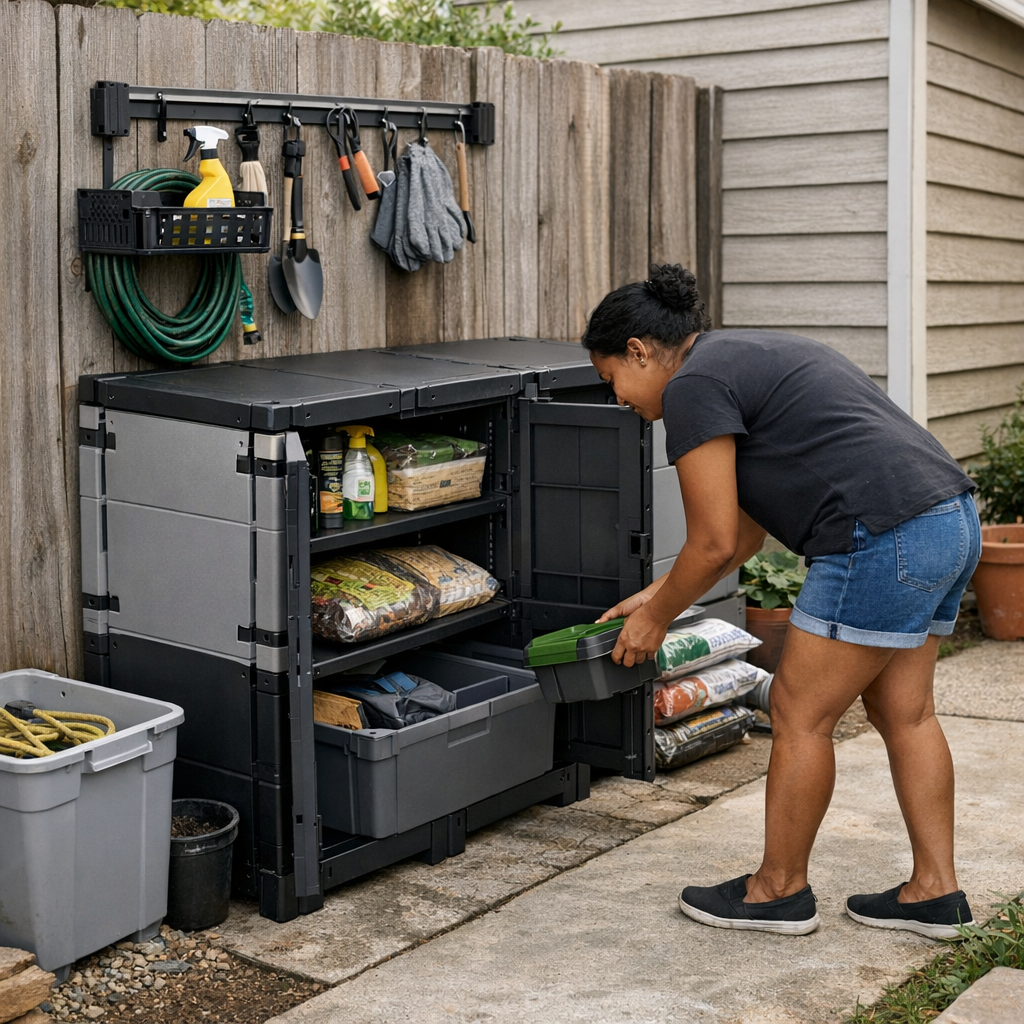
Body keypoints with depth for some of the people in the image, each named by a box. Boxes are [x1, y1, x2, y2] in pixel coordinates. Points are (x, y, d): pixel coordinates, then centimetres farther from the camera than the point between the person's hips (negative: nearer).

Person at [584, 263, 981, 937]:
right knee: (904, 710, 16)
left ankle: (779, 890, 16)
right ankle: (935, 891, 24)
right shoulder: (747, 358, 24)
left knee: (801, 716, 2)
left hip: (884, 539, -10)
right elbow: (747, 525, 27)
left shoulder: (694, 385, -7)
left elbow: (715, 545, -8)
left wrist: (656, 619, 8)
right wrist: (659, 596, 29)